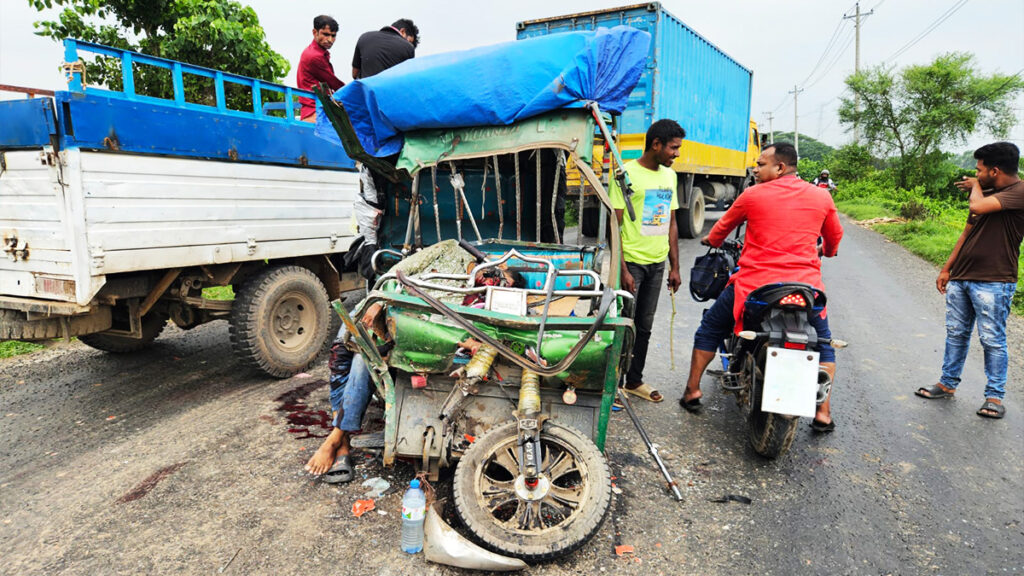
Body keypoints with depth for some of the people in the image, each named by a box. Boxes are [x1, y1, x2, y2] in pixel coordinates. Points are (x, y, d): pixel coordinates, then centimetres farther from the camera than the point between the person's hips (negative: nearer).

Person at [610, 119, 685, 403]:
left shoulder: (669, 175, 12)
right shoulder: (627, 173, -10)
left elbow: (671, 224, 16)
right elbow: (614, 225, -13)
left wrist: (675, 267, 13)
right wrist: (622, 270, -18)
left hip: (657, 263, 7)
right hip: (632, 261, -7)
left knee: (644, 326, 14)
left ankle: (635, 380, 27)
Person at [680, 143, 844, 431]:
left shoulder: (753, 194, 0)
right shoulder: (822, 197, 6)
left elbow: (722, 228, 15)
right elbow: (834, 238, 21)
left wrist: (710, 240, 37)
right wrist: (823, 251, 44)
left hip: (755, 283, -2)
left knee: (709, 331, 19)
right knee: (823, 345, 25)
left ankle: (692, 390, 22)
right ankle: (823, 413, 19)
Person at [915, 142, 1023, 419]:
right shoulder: (985, 194, 15)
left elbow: (978, 206, -28)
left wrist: (975, 185, -4)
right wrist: (947, 269, 17)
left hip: (992, 283, -8)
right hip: (961, 278, 8)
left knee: (992, 339, 0)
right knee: (956, 333, 13)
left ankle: (994, 396, 12)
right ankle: (947, 384, 23)